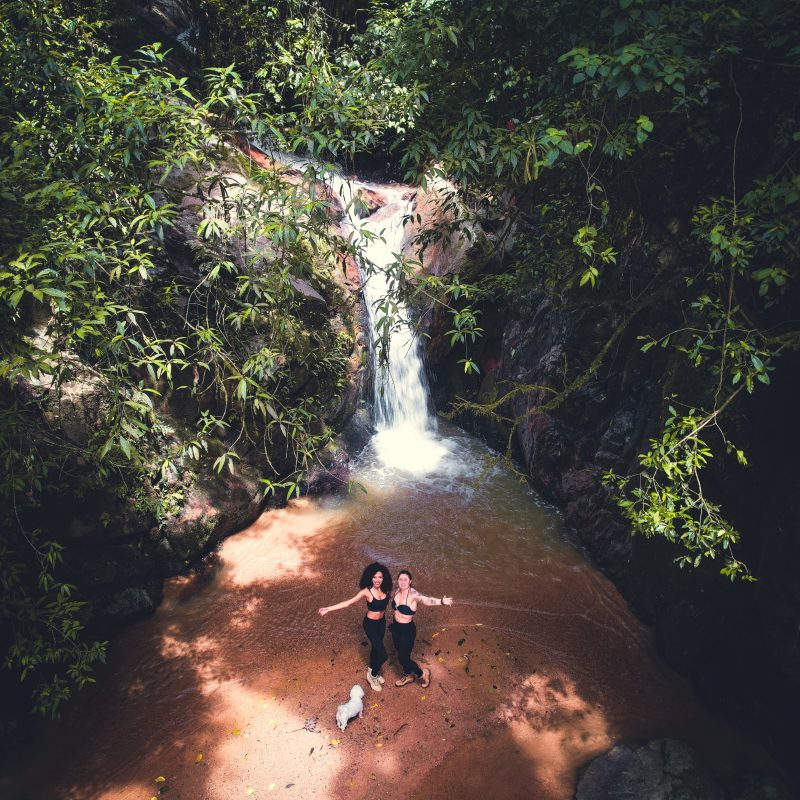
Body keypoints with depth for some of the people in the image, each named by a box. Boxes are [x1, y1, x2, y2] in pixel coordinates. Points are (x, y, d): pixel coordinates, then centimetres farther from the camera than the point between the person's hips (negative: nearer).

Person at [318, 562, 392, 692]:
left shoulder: (386, 590, -15)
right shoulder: (366, 591, -27)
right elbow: (348, 603, -25)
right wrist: (328, 609, -29)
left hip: (382, 622, 5)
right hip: (370, 624, -5)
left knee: (376, 647, 27)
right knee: (383, 654, -6)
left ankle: (372, 671, 54)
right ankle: (372, 675, 23)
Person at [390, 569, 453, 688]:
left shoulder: (413, 594, -27)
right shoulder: (397, 591, -7)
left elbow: (426, 600, -45)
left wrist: (442, 601, -60)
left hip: (407, 630, -6)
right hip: (396, 627, 6)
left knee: (403, 658, 3)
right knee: (401, 654, 22)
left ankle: (423, 673, 29)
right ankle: (409, 676, 47)